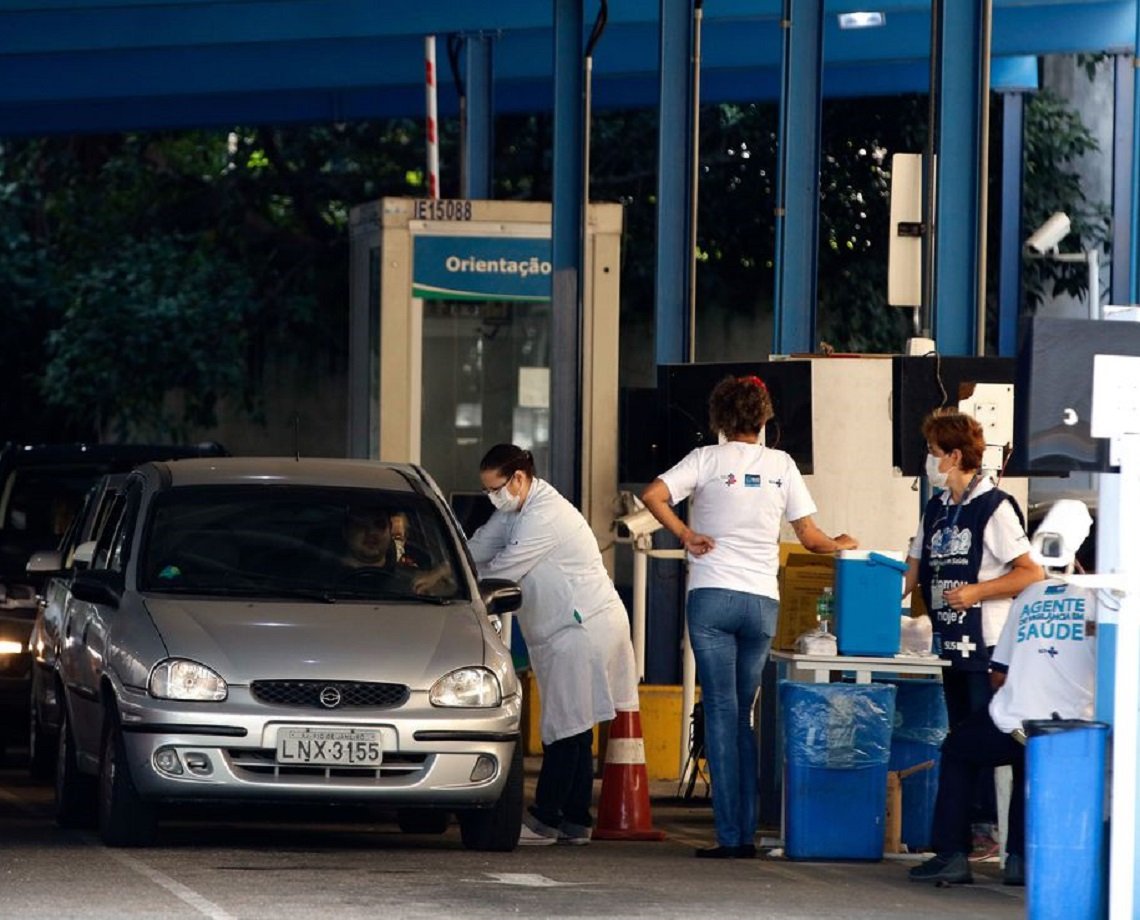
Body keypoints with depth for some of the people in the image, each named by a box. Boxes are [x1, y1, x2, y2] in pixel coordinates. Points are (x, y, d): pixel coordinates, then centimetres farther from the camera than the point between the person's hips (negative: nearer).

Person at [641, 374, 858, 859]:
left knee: (722, 713, -4)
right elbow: (810, 538, 12)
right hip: (762, 601, 3)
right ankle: (747, 832, 7)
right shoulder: (782, 465, 9)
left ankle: (729, 834, -8)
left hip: (713, 597, -3)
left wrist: (686, 534, -1)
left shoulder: (709, 459, 1)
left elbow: (652, 495, -11)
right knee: (745, 715, 10)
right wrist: (841, 544, 31)